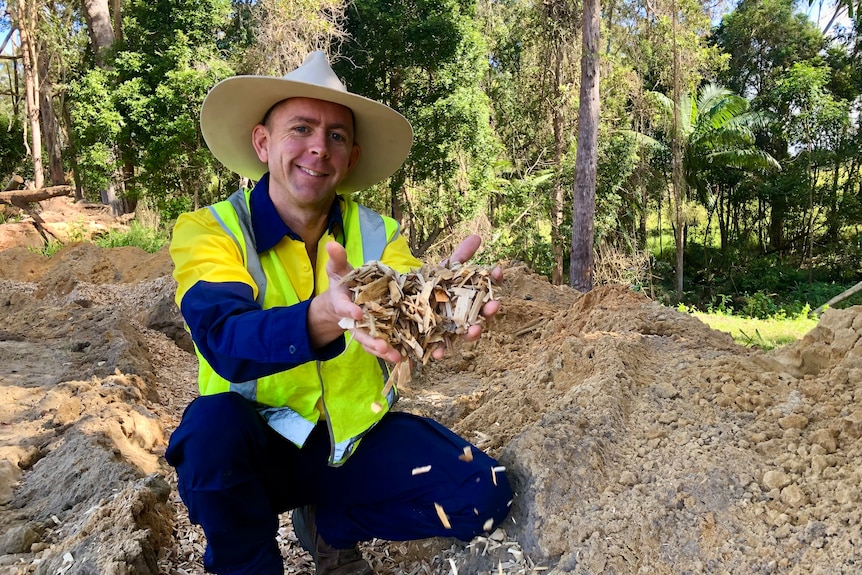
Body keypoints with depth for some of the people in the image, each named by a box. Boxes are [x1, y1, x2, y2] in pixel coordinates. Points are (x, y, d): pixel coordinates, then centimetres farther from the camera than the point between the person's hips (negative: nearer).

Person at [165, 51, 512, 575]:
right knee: (212, 425, -34)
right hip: (260, 444, -2)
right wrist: (326, 316, -51)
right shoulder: (210, 232, -13)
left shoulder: (376, 234, -4)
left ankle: (329, 525, 11)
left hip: (359, 437, 3)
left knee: (484, 494, -15)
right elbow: (225, 340, -31)